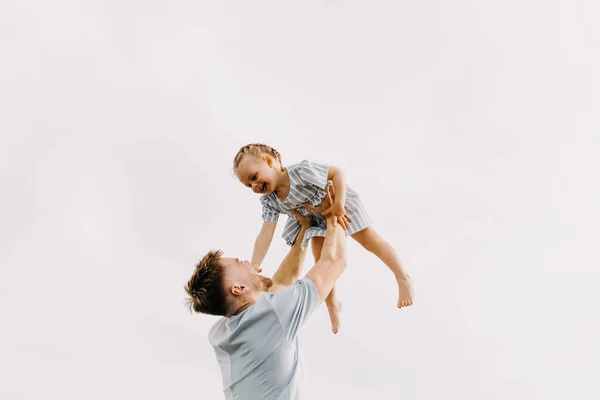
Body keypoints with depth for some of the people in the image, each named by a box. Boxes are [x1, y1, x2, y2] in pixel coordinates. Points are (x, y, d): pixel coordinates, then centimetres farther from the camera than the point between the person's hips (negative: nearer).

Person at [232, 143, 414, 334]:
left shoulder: (301, 171, -41)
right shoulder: (269, 201, -22)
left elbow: (338, 173, -34)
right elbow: (265, 234, -25)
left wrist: (339, 205, -38)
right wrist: (253, 267, -34)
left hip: (342, 204, -5)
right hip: (316, 219, 5)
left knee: (369, 240, 2)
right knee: (321, 260, 6)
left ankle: (403, 278, 20)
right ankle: (332, 305, 26)